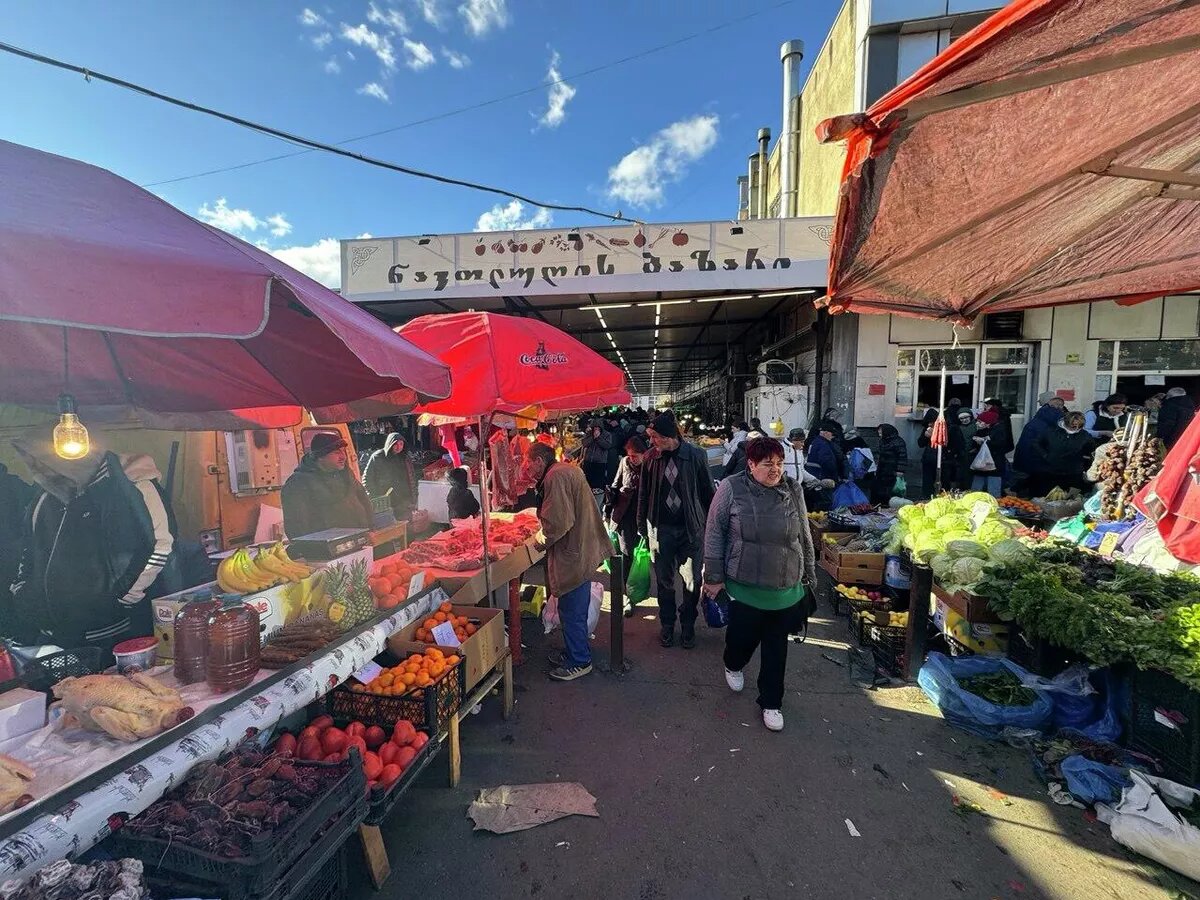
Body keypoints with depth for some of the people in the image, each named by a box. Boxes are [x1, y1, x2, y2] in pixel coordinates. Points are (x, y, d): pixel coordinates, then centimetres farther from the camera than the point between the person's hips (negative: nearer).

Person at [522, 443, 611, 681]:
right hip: (582, 550, 11)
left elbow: (559, 522, -24)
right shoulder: (569, 469, 13)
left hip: (574, 554, -11)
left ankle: (579, 663, 18)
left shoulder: (556, 477, -19)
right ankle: (575, 653, 36)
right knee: (576, 610, 22)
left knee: (572, 612, 4)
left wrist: (542, 541, -9)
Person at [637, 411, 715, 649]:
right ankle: (667, 626, 31)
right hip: (661, 529, 2)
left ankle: (688, 626, 29)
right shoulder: (651, 459, -3)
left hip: (691, 528, -1)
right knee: (664, 580, 12)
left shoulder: (695, 456, -9)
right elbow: (643, 494, 5)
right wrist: (642, 526, 6)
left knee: (692, 581, 8)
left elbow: (707, 491, -2)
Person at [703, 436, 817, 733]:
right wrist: (714, 577, -5)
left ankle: (771, 703, 34)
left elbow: (805, 536, 10)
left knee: (776, 649, 13)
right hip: (744, 587, -2)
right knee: (742, 638, 13)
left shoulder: (793, 490, 0)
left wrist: (809, 575, 14)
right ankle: (733, 667, 49)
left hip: (786, 590, 3)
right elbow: (714, 534, -6)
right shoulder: (731, 489, -11)